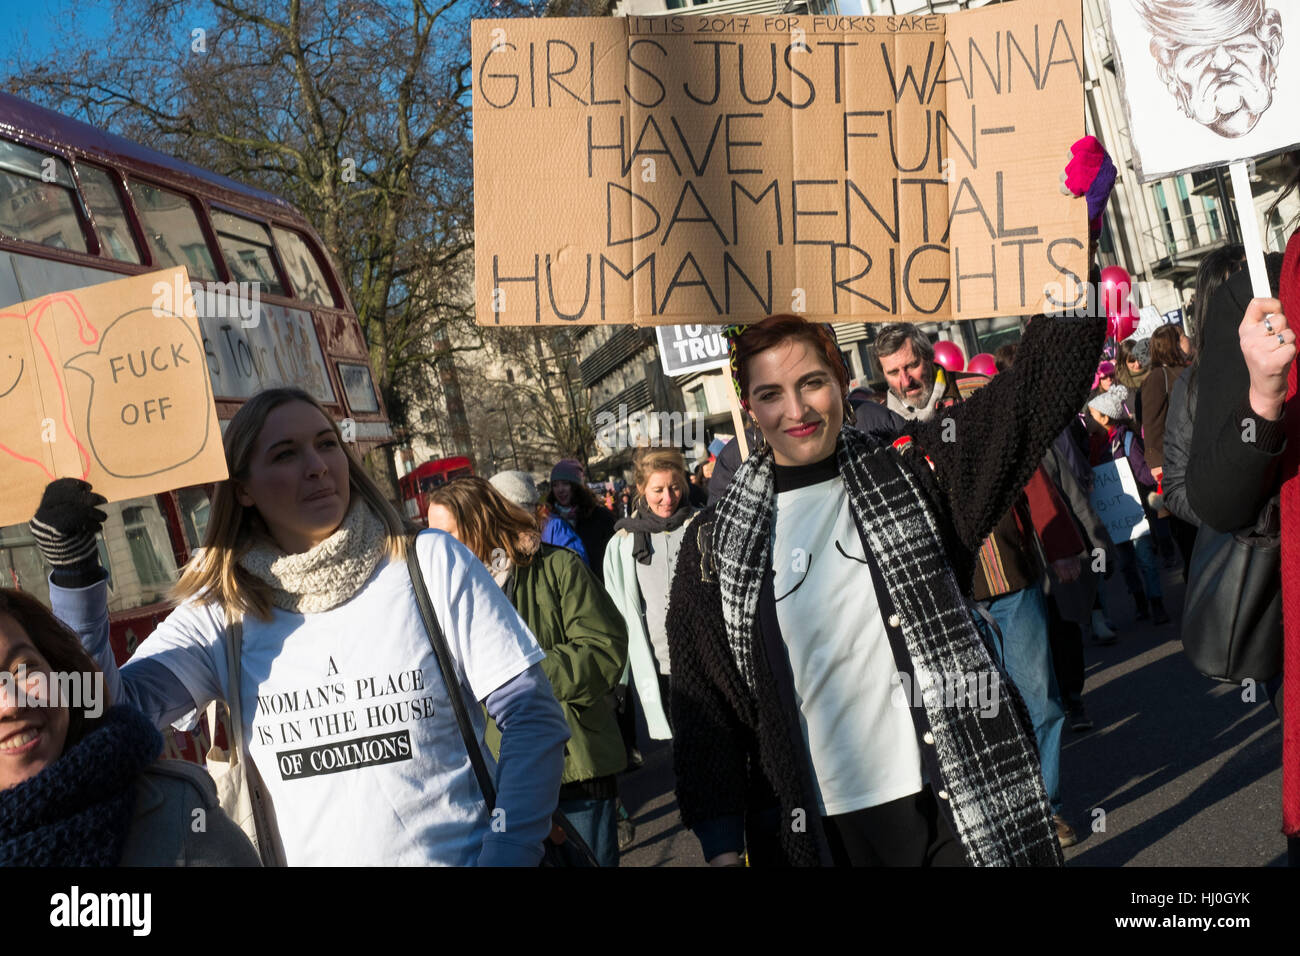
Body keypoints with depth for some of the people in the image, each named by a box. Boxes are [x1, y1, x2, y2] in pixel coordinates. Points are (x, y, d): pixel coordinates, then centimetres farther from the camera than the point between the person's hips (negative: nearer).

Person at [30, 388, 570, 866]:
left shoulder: (431, 564, -8)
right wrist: (73, 567, -17)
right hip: (309, 856, 2)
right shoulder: (219, 614, -1)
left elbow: (533, 718, -8)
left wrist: (506, 856, -17)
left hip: (460, 855, -2)